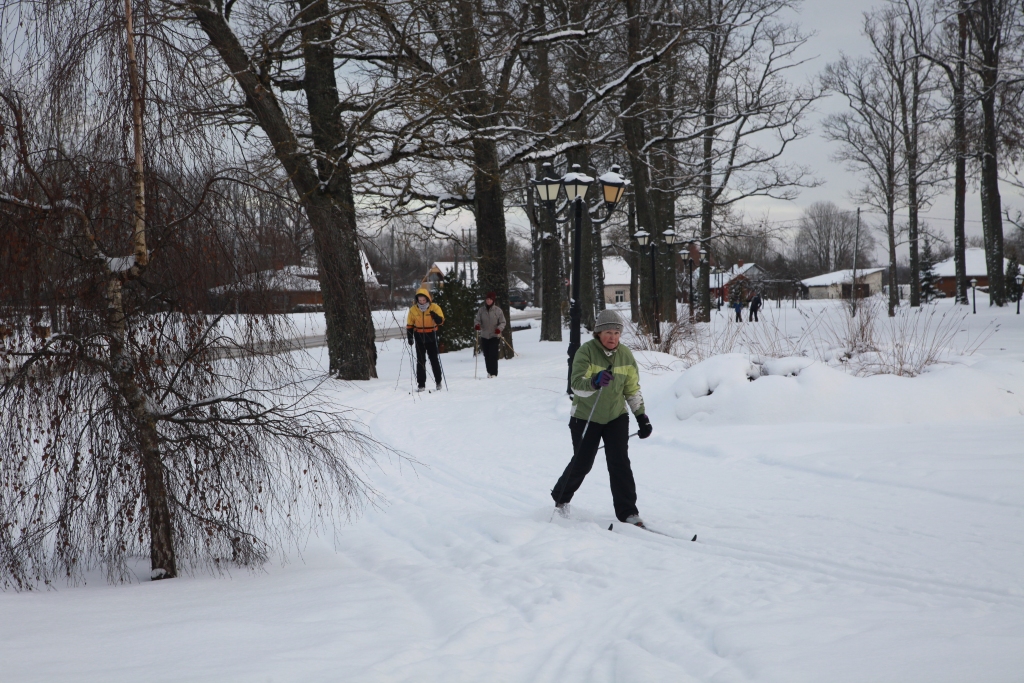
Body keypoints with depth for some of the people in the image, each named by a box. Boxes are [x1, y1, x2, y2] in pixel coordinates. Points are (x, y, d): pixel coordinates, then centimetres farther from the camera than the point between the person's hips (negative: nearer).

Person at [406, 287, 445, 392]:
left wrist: (435, 316, -34)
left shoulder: (435, 307, -9)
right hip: (419, 337, 2)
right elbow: (409, 325, 6)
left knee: (434, 359, 3)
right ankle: (421, 384, 5)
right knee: (420, 361, 2)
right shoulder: (413, 309, -2)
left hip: (431, 337, -2)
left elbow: (441, 321, -15)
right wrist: (410, 337, -2)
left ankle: (438, 381, 18)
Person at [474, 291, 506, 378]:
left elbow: (502, 322, 1)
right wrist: (477, 325, -13)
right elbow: (478, 320, 10)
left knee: (493, 355, -11)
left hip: (494, 336, -3)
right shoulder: (481, 310, 5)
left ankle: (494, 373, -6)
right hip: (484, 336, 3)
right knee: (486, 355, 5)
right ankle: (489, 372, 17)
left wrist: (499, 329, -17)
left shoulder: (497, 310, -3)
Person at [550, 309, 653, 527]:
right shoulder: (586, 352, -16)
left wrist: (642, 417, 4)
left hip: (616, 417, 3)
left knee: (620, 463, -9)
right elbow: (577, 385, -27)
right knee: (581, 464, 5)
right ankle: (560, 498, 32)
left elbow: (632, 389, 8)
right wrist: (595, 382, -48)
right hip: (586, 418, -3)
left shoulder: (625, 355, -2)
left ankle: (627, 512, -3)